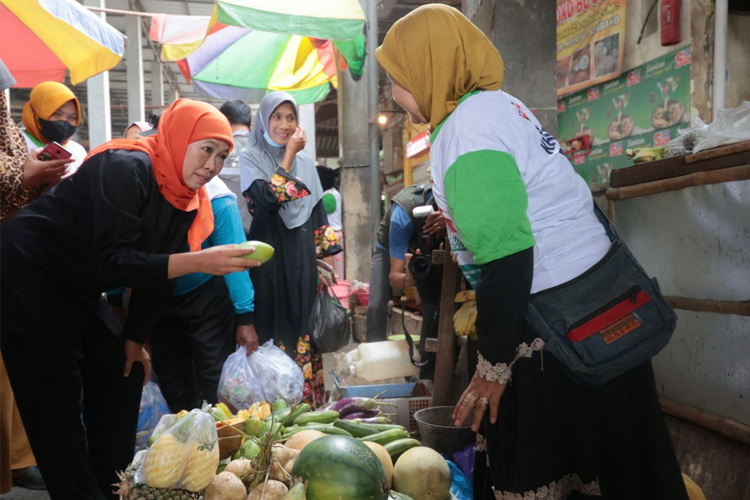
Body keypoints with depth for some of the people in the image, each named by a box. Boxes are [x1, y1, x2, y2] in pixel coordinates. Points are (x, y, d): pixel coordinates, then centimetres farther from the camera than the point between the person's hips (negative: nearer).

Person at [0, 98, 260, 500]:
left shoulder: (186, 197, -1)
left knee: (123, 378, 10)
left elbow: (155, 272, 4)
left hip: (76, 293, 9)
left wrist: (135, 340, 4)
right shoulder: (126, 169, -26)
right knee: (55, 407, -5)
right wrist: (200, 261, -39)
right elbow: (113, 264, -33)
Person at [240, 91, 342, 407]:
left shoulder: (305, 161, 12)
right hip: (269, 257, -4)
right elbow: (269, 199, -18)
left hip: (302, 256, 4)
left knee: (304, 324, 8)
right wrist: (289, 154, -12)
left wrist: (327, 257, 9)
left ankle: (307, 402, 18)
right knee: (272, 327, -2)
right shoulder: (250, 157, -1)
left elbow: (319, 214, 14)